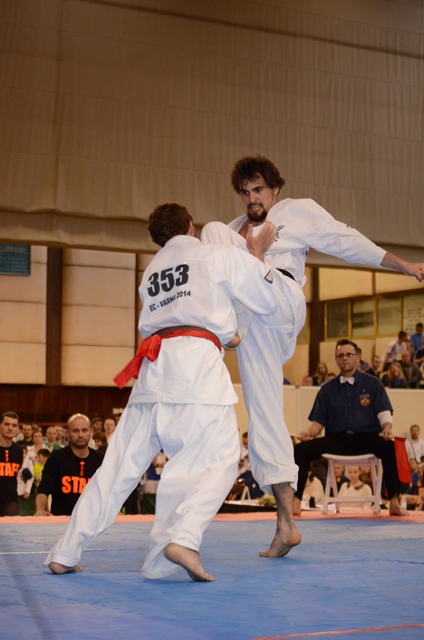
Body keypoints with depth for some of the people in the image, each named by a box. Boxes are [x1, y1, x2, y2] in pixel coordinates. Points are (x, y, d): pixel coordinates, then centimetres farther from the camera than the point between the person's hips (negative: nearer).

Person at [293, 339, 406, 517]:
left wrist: (386, 428, -25)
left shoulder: (372, 384, 6)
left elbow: (384, 413, -2)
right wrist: (309, 433, -13)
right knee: (301, 450, -21)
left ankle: (394, 502, -29)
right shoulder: (327, 389, 12)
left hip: (367, 439, -2)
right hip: (336, 440, 2)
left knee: (389, 447, -36)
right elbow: (318, 421, 10)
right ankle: (295, 502, -16)